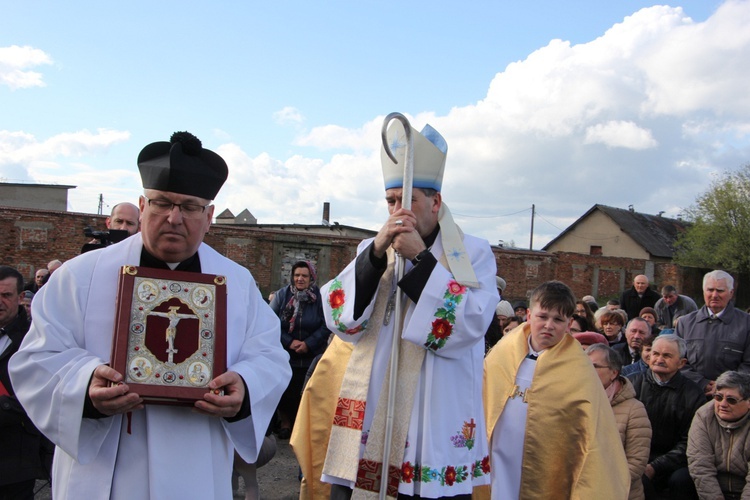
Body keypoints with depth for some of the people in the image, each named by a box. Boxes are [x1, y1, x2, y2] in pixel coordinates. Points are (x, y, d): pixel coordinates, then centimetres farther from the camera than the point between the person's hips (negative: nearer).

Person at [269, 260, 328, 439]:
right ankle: (285, 422, 25)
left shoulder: (320, 297, -4)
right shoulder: (282, 295, 0)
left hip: (312, 358, -1)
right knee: (285, 391, 4)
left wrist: (308, 344, -16)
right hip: (285, 357, 1)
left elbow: (326, 326, -7)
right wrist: (289, 342, -15)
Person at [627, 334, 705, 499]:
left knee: (681, 479, -31)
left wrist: (655, 467, -13)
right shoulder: (633, 383, 7)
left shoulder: (693, 395, 2)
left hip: (673, 464, 0)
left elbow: (687, 443, -2)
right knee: (640, 480, -31)